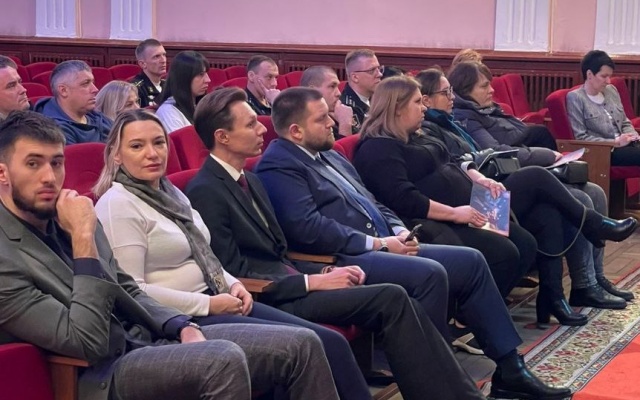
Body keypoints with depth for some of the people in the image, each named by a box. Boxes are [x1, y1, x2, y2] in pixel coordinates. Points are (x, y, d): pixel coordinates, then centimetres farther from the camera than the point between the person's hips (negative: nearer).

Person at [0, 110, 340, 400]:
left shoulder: (63, 218, 10)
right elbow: (87, 342, -23)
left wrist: (183, 327, 0)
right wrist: (83, 238, -21)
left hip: (148, 338, 8)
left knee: (301, 344, -3)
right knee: (224, 359, -35)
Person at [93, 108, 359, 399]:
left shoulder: (169, 192, 14)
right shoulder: (116, 205, -11)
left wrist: (232, 284, 4)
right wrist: (208, 304, -17)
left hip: (214, 302, 9)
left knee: (331, 342, -6)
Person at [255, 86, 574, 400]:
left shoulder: (329, 155, 21)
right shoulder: (278, 166, -9)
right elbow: (308, 228, -21)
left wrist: (398, 230, 3)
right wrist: (377, 243, -16)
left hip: (380, 247, 10)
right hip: (344, 260, -10)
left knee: (470, 261, 1)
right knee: (429, 273, -30)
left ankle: (509, 367, 3)